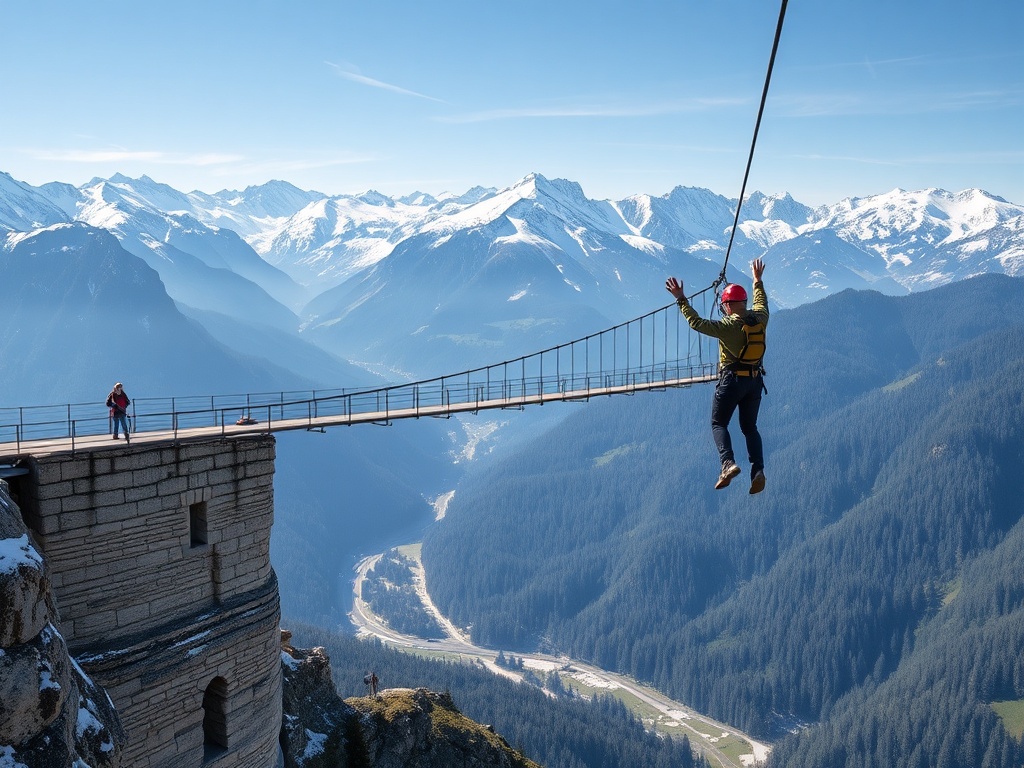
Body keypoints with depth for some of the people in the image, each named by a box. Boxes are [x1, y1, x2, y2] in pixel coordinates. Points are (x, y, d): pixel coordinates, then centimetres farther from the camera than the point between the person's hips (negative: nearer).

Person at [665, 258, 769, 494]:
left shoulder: (728, 325, -15)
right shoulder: (760, 318, 2)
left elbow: (697, 323, -16)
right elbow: (761, 302, 25)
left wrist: (681, 299, -11)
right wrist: (758, 280, 40)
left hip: (732, 379, -6)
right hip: (755, 381, 6)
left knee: (718, 423, 6)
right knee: (749, 427, 13)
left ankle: (728, 463, -16)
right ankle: (758, 470, -3)